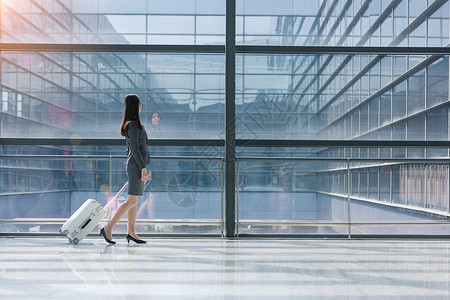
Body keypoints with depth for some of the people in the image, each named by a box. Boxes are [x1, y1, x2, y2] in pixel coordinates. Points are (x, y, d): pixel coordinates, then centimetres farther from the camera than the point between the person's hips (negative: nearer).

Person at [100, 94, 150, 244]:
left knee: (133, 201, 10)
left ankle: (131, 233, 14)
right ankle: (108, 228, -6)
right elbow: (134, 149, -20)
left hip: (133, 165, 10)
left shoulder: (130, 124, 15)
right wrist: (143, 168, -21)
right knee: (131, 201, -8)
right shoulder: (133, 125, -15)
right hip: (136, 165, -10)